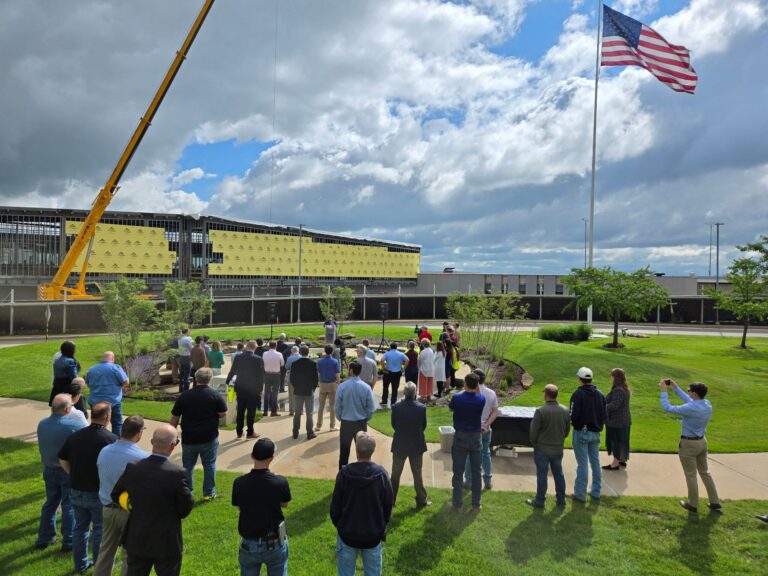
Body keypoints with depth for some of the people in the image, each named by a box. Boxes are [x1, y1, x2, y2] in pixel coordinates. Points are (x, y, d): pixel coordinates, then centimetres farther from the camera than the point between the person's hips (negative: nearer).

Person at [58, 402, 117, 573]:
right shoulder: (110, 439, -20)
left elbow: (62, 459, 7)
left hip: (76, 491, 5)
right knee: (100, 530, 10)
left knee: (80, 527, 19)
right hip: (98, 493, -5)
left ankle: (80, 564, 31)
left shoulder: (75, 436, -2)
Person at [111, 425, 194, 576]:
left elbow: (116, 496, 4)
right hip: (167, 543, -4)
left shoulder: (132, 468, -12)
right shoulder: (177, 474, -25)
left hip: (137, 541, 4)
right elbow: (186, 509, -14)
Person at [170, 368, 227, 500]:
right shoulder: (215, 395, -8)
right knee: (209, 465, 10)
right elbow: (223, 414, -4)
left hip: (188, 438, 2)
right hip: (209, 438, -2)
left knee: (187, 466, 16)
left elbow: (174, 418, 2)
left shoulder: (184, 396, -1)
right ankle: (209, 493, 15)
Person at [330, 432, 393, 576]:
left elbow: (335, 506, -7)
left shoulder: (344, 473, -17)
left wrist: (338, 524, 11)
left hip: (347, 534, 0)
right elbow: (389, 505, -3)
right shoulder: (381, 474, -14)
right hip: (374, 535, 1)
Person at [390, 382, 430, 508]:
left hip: (399, 445, 0)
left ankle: (391, 499, 28)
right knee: (417, 474, 15)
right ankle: (421, 500, 25)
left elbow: (393, 424, -5)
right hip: (417, 445, 0)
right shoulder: (421, 408, -19)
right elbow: (424, 426, -5)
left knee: (395, 474, 17)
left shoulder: (396, 407, -19)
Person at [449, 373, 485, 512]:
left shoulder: (456, 398, -16)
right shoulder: (481, 400, -11)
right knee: (476, 471, 12)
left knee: (458, 471, 8)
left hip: (460, 437, -2)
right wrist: (477, 389, 1)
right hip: (476, 437, 2)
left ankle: (457, 504, 15)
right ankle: (476, 504, 19)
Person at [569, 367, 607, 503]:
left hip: (581, 432, -6)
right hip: (596, 433, 6)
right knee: (595, 462, 14)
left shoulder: (578, 394, -16)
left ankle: (580, 494, 6)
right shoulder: (600, 394, 4)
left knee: (582, 464, -1)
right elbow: (604, 415, 7)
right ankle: (596, 492, 23)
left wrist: (574, 422, 2)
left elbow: (573, 415, -19)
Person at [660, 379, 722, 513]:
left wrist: (664, 391, -10)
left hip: (689, 444, -7)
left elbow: (667, 407, -21)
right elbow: (690, 402, 14)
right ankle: (715, 503, 27)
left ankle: (693, 505, 19)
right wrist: (676, 388, 17)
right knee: (705, 473, 21)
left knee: (691, 475, 7)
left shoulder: (690, 409, -27)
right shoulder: (707, 405, -4)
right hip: (702, 441, 7)